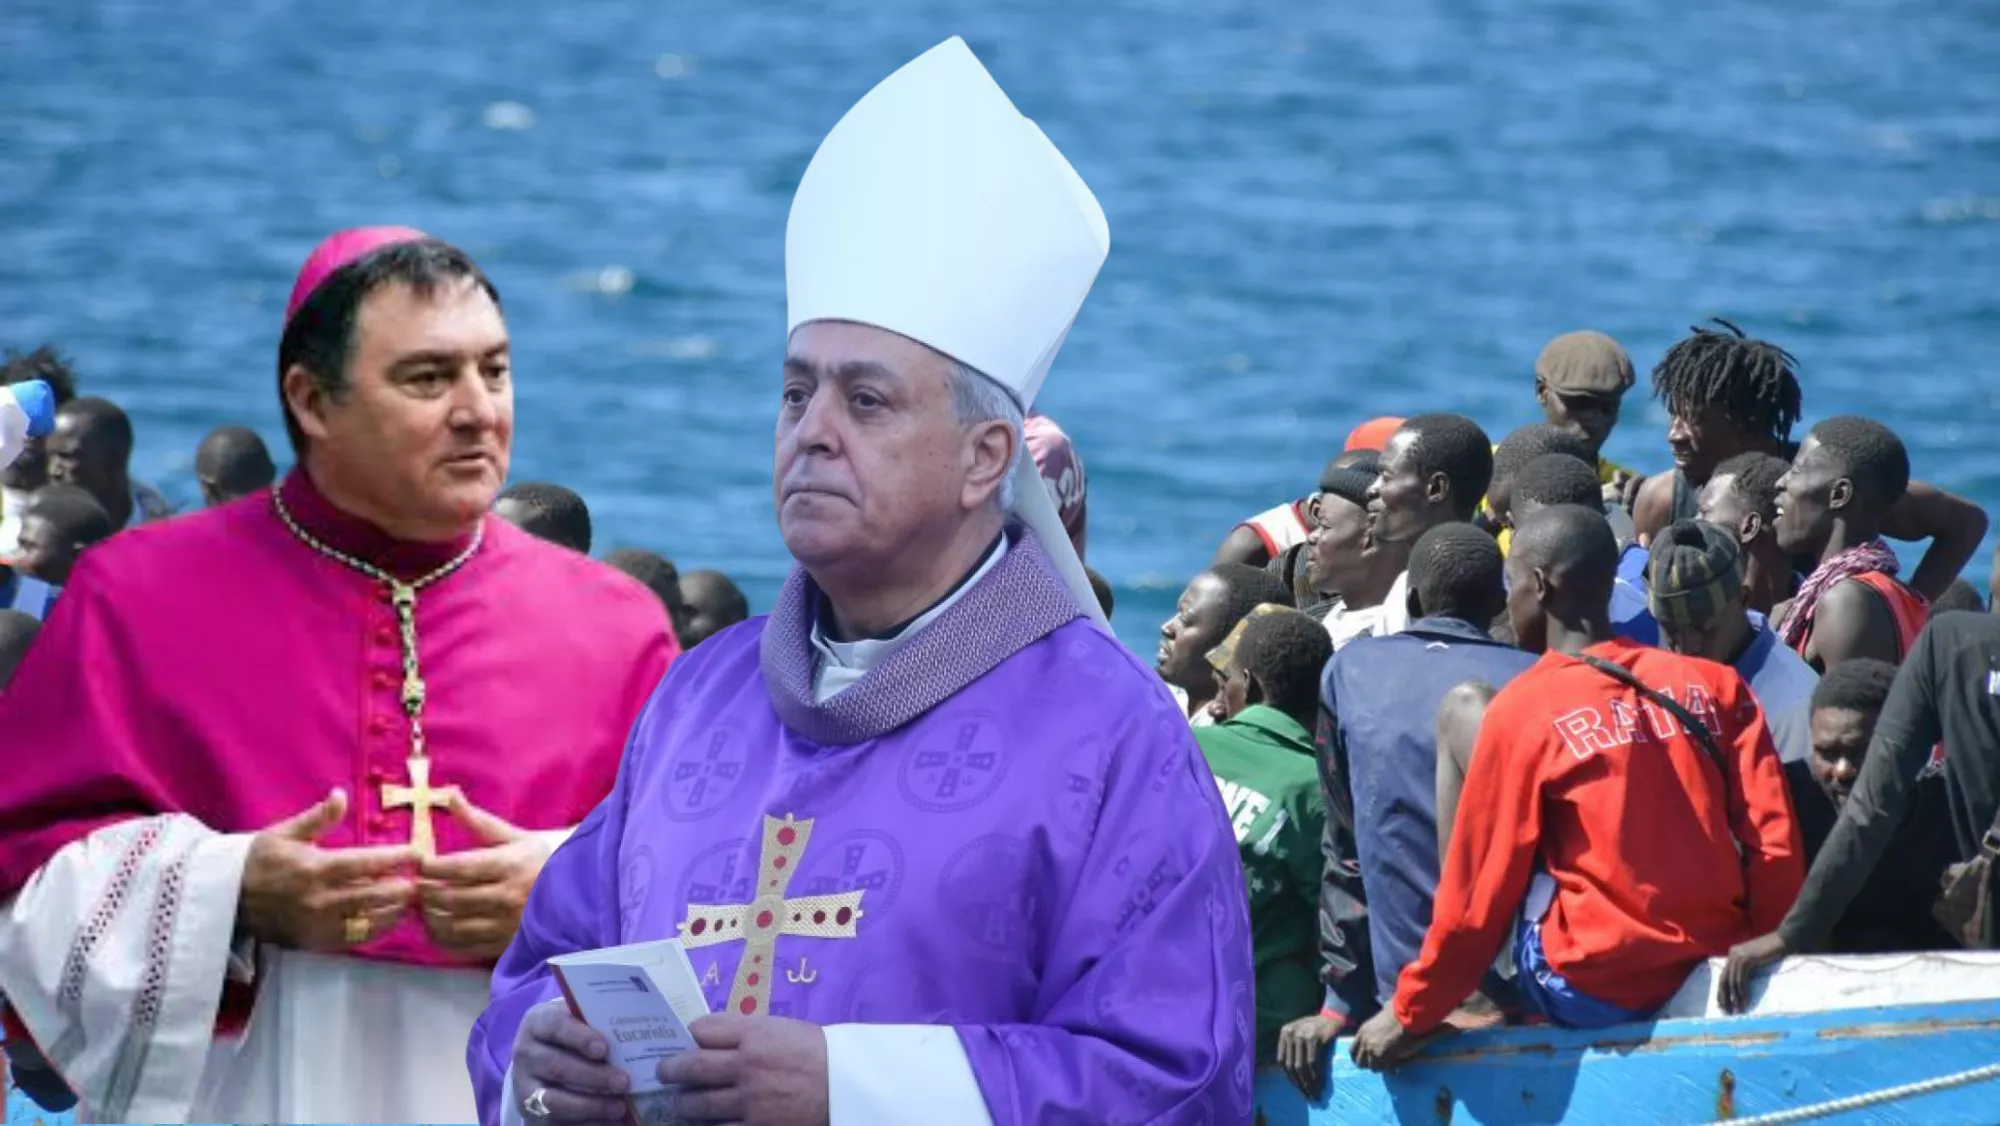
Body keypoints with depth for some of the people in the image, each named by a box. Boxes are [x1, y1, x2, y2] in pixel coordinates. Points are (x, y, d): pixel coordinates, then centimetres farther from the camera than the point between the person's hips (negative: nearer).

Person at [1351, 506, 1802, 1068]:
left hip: (1590, 994, -5)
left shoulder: (1522, 710, -7)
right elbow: (1774, 843, -1)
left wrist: (1411, 1015, 6)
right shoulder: (1716, 686, 3)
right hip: (1713, 976, 5)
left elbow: (1479, 888, -4)